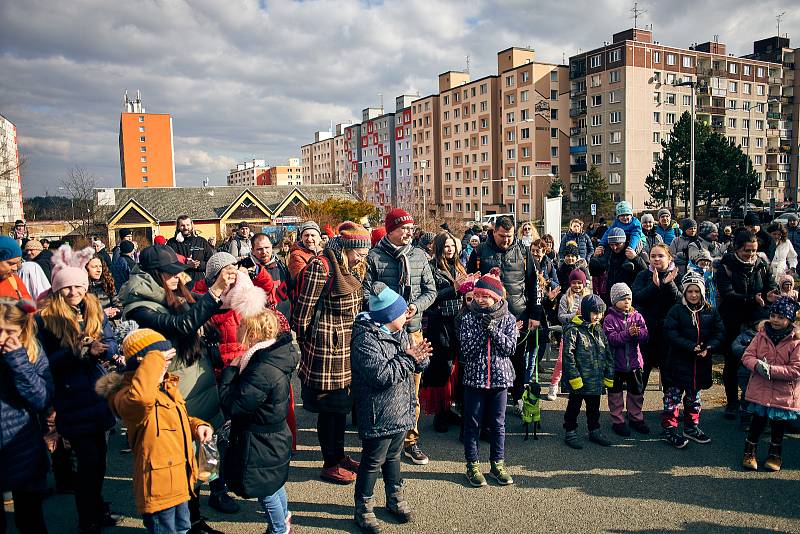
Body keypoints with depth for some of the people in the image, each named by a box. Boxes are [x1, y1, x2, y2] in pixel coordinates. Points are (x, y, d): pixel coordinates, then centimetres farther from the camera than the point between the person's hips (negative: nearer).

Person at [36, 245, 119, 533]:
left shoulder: (95, 310, 4)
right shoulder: (45, 318, -9)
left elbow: (111, 343, 3)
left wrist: (100, 350, -18)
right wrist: (76, 352, -25)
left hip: (97, 395, 5)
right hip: (71, 399, -5)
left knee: (99, 455, 15)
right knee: (88, 459, -1)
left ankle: (97, 508, 37)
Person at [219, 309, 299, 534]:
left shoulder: (263, 371, -33)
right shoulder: (276, 355, -5)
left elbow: (233, 405, -28)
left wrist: (230, 371, -17)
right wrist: (239, 370, -5)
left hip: (261, 444, -9)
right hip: (275, 435, 9)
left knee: (266, 492, 13)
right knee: (274, 484, 28)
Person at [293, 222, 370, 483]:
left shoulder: (350, 268, 12)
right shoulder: (320, 267, -16)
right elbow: (303, 312, -13)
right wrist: (306, 347, -5)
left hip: (347, 347, 8)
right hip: (327, 347, -8)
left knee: (341, 404, 18)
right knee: (329, 407, 4)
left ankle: (339, 454, 34)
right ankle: (330, 464, 19)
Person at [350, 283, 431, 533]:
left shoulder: (400, 332, 5)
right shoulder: (365, 339, -22)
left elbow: (418, 365, 9)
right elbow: (381, 375, -30)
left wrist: (421, 356, -14)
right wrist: (408, 358, -21)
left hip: (401, 411, 8)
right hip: (379, 416, -8)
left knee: (393, 455, 23)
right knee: (373, 461, 7)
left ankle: (395, 498, 41)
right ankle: (363, 508, 24)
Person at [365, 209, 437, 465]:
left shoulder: (419, 255, 7)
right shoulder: (374, 257, -5)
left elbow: (430, 290, 10)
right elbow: (366, 293, -7)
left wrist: (416, 306, -8)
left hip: (413, 329, 4)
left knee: (412, 387, 10)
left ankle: (410, 440, 23)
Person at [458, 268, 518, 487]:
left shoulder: (508, 319, 0)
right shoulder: (469, 318, -4)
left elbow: (510, 348, -9)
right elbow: (466, 349, -12)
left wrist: (494, 330, -19)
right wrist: (483, 330, -21)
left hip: (499, 378, 1)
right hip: (474, 378, -1)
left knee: (498, 423, 11)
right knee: (473, 423, 7)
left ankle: (497, 464, 26)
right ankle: (472, 465, 20)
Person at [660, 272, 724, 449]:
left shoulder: (710, 312, 5)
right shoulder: (676, 311, -8)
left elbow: (719, 334, 2)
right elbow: (670, 333, -16)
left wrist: (708, 348, -16)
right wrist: (691, 347, -24)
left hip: (700, 364, 5)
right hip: (678, 362, -4)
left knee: (694, 397, 19)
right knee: (673, 396, -1)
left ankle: (691, 428, 33)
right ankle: (669, 429, 9)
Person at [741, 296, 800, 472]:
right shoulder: (762, 335, -1)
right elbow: (747, 356, -2)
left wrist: (771, 369, -24)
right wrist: (757, 365, -23)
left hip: (783, 393, -1)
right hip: (760, 390, 1)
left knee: (778, 424, 16)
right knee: (758, 421, 11)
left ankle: (775, 453, 36)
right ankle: (749, 451, 27)